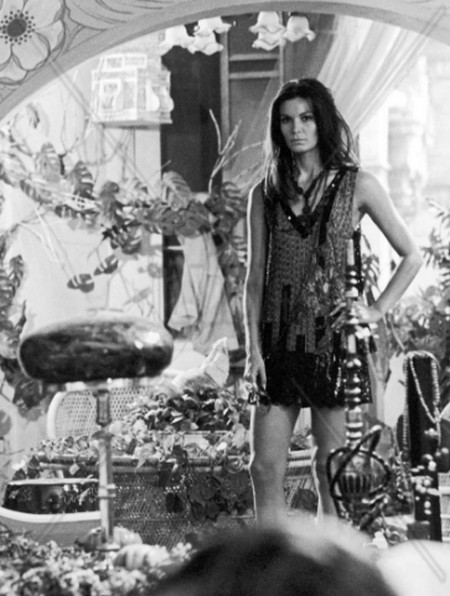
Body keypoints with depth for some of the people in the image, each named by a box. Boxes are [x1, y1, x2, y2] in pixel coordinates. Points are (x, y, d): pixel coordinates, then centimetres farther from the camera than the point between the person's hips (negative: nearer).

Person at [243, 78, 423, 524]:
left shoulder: (356, 185, 3)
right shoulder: (265, 194, 9)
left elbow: (412, 256, 7)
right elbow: (254, 277, 8)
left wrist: (376, 310, -1)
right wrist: (253, 348, 0)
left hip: (334, 338, -2)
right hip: (278, 339, 3)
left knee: (330, 470, 0)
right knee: (264, 467, -2)